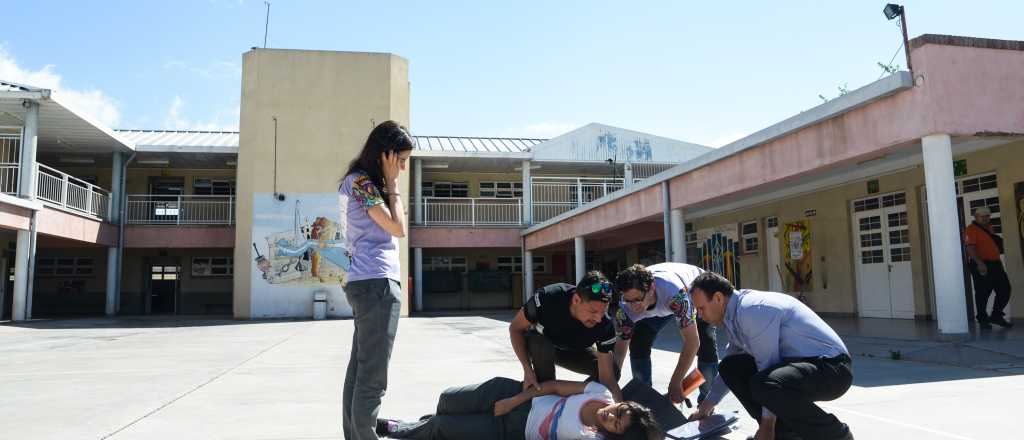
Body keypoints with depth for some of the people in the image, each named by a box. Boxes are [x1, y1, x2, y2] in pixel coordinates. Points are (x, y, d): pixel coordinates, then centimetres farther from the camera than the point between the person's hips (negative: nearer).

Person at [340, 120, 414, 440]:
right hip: (377, 285, -10)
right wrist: (392, 183, -6)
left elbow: (391, 227, 19)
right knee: (373, 377, -8)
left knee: (359, 370, 10)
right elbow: (398, 228, -12)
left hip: (367, 285, 10)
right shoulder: (360, 181, -9)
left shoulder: (365, 182, 20)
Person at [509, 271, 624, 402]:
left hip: (574, 350, 2)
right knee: (543, 347, -36)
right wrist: (528, 370, -32)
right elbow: (515, 328, -22)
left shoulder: (605, 325, -32)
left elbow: (607, 378, -29)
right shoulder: (547, 297, -38)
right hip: (538, 343, -2)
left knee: (612, 371, -17)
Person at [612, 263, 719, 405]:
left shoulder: (675, 292, -48)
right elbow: (621, 344, -20)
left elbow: (692, 341, -44)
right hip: (660, 303, 3)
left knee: (706, 344, -21)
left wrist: (675, 383, -42)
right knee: (638, 344, -13)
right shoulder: (626, 307, -33)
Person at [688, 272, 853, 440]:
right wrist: (708, 404, 33)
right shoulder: (736, 313, 10)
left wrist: (767, 423, -12)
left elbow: (768, 364, -19)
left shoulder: (753, 310, -20)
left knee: (762, 385, -36)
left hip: (832, 368, -10)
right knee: (729, 367, 5)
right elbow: (731, 366, 26)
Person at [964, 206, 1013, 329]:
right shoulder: (971, 229, -10)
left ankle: (996, 316, 19)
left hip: (996, 264, 8)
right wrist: (979, 262, -31)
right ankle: (983, 320, 8)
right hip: (982, 266, -8)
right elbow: (970, 248, -20)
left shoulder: (989, 228, 18)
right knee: (982, 293, -2)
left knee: (1005, 290, 6)